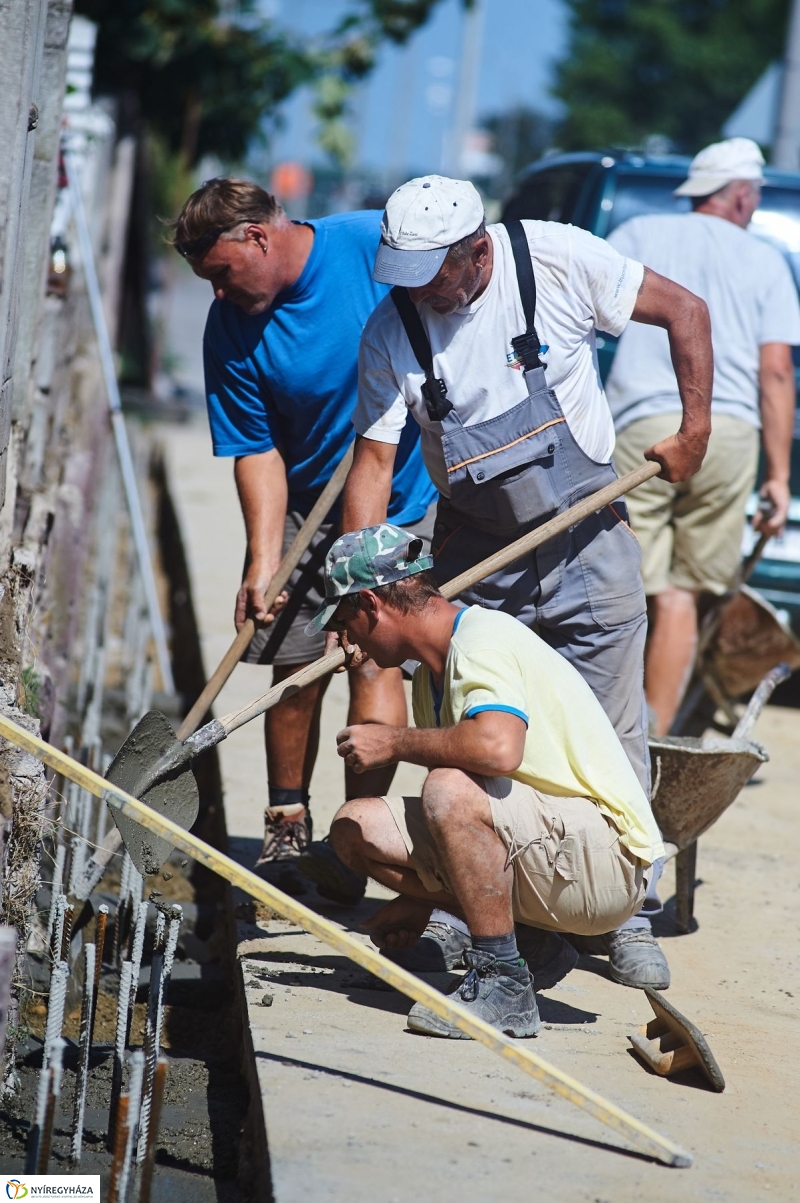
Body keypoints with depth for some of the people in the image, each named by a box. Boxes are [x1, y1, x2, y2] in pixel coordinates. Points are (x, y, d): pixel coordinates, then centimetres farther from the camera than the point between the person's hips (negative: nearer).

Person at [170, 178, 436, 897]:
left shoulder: (380, 246, -18)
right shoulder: (233, 329, -10)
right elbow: (257, 451, -9)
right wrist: (264, 560, -20)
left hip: (409, 502, -2)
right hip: (307, 511, 3)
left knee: (375, 659, -10)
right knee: (298, 666, 4)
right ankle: (287, 831, 21)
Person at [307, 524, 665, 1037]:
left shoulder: (483, 638, -16)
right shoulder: (432, 673, 13)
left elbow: (498, 747, -37)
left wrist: (394, 742, -22)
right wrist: (420, 898, 25)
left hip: (610, 865, -10)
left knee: (450, 792, -33)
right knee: (356, 826, 2)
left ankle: (503, 984, -21)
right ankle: (530, 945, 5)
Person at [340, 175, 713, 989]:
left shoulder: (556, 260, -15)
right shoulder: (390, 333, -10)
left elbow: (684, 311, -4)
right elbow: (373, 459, -8)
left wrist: (695, 429, -6)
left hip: (587, 542, -2)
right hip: (476, 551, 2)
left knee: (611, 737, -1)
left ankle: (630, 919, 9)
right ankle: (451, 910, 16)